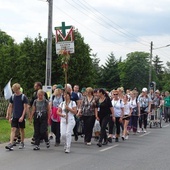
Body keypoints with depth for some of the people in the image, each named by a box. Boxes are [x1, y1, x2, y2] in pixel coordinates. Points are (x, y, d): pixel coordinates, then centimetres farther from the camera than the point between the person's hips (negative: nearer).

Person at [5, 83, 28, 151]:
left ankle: (22, 143, 22)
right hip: (14, 116, 3)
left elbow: (25, 108, -8)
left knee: (22, 129, 9)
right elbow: (10, 107, 9)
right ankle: (11, 144, -12)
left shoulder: (23, 97, -7)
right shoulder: (12, 96, 4)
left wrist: (22, 116, -16)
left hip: (21, 117, -3)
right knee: (13, 129, -6)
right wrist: (9, 116, 4)